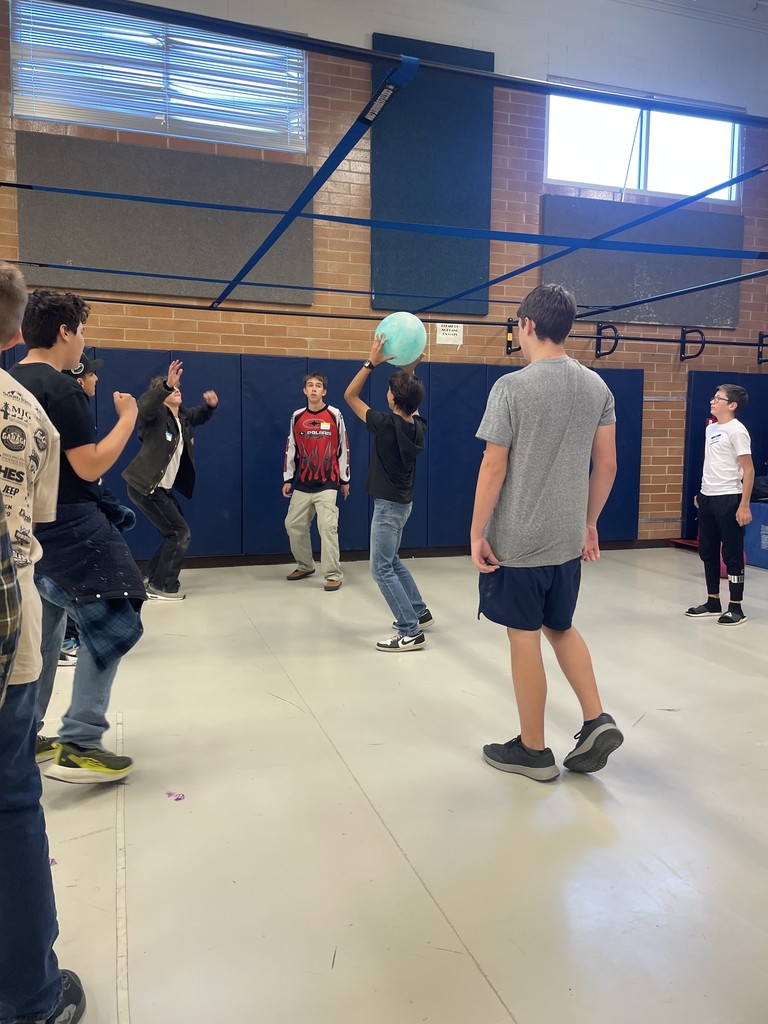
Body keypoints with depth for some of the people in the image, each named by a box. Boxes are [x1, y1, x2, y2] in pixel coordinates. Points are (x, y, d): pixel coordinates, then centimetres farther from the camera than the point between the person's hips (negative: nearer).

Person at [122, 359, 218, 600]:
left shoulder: (183, 417, 9)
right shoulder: (156, 416, -13)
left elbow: (202, 415, 26)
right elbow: (144, 405, -36)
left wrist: (211, 404, 3)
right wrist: (167, 384, -48)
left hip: (162, 488, 9)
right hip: (144, 487, -9)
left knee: (174, 534, 17)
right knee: (180, 533, -7)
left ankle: (151, 577, 31)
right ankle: (161, 586, 4)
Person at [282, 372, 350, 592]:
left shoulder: (335, 415, -2)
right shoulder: (297, 417, 6)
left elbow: (343, 448, 2)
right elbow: (291, 448, 10)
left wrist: (345, 479, 3)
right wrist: (287, 479, 8)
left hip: (328, 483, -4)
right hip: (303, 483, 4)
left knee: (327, 527, -12)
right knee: (293, 525, 7)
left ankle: (333, 575, -6)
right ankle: (305, 566, 26)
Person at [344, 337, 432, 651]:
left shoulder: (386, 424, -21)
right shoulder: (418, 426, -2)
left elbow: (350, 395, -12)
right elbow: (412, 401, 21)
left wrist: (372, 361, -13)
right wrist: (409, 371, 11)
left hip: (388, 505, -8)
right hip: (403, 502, 8)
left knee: (382, 569, -3)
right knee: (392, 560, 24)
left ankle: (411, 632, -4)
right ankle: (419, 612, 30)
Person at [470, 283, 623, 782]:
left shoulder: (512, 387, -12)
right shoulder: (597, 387, 5)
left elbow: (494, 467, -13)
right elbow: (607, 465, 8)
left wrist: (477, 534, -6)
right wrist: (589, 524, 17)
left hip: (518, 541, -6)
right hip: (568, 538, 6)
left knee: (525, 637, 5)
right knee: (561, 627, 23)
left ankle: (533, 750, 18)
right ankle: (597, 721, 14)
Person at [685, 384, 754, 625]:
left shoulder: (737, 431, -11)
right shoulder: (711, 428, 13)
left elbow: (748, 470, -13)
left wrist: (744, 505, -18)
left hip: (728, 499, -8)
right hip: (707, 498, 8)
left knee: (732, 554, -1)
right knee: (707, 552, 13)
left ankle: (735, 608, 8)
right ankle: (713, 602, 25)